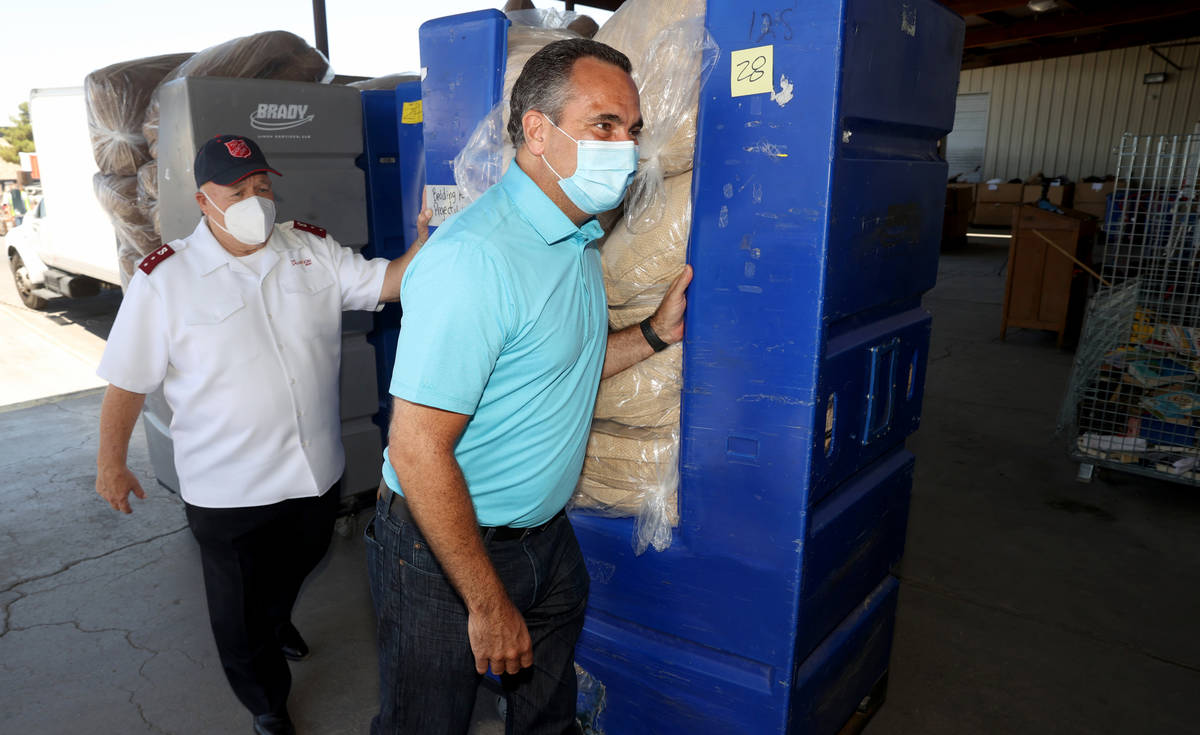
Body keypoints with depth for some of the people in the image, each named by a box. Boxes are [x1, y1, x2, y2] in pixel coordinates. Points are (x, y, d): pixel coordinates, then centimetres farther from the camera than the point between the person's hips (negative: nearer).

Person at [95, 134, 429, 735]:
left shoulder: (313, 250, -3)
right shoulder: (165, 279, -12)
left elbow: (390, 282, -8)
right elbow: (127, 380, -7)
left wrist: (428, 233, -26)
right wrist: (111, 463, -1)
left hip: (316, 470, 4)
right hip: (227, 489, -3)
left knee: (292, 568, 30)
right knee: (240, 611, 16)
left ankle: (277, 621, 65)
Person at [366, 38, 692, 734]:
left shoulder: (579, 239, 4)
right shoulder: (474, 258, -28)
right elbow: (419, 451, -28)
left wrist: (656, 333, 1)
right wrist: (488, 604, -21)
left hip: (546, 531, 8)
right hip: (445, 548, -8)